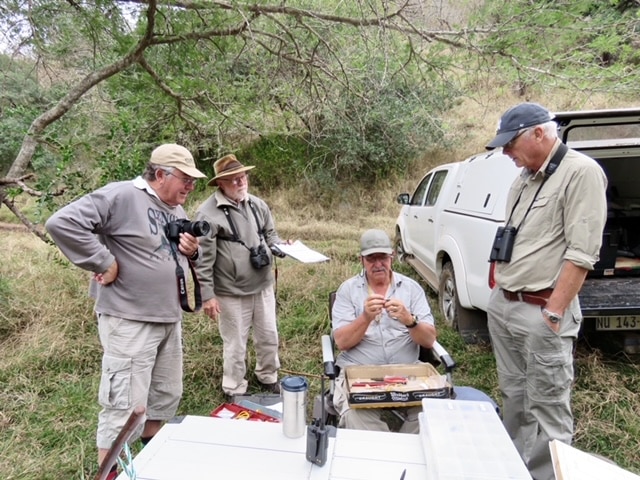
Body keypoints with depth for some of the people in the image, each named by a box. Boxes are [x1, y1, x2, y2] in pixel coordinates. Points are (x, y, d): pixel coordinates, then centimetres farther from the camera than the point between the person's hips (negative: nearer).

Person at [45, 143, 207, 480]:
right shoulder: (121, 195, -15)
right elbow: (62, 223, -23)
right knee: (125, 406, -1)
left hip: (169, 319, 9)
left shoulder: (177, 210, 12)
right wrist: (104, 263, -21)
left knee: (166, 395, 20)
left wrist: (192, 252, -2)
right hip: (129, 321, -9)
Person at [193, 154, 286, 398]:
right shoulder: (208, 213, -15)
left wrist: (282, 247, -6)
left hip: (263, 286, 6)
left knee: (269, 337, 19)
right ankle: (235, 392, 31)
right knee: (235, 345, 10)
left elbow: (270, 235, 16)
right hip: (232, 293, -6)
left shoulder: (258, 205, 4)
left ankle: (268, 378, 43)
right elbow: (203, 259, -14)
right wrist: (207, 295, -13)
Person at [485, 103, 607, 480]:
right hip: (502, 305, 9)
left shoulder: (581, 172, -12)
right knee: (514, 398, 20)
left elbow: (582, 252, -18)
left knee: (547, 407, 3)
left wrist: (553, 312, -19)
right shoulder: (524, 178, 13)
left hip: (541, 311, -8)